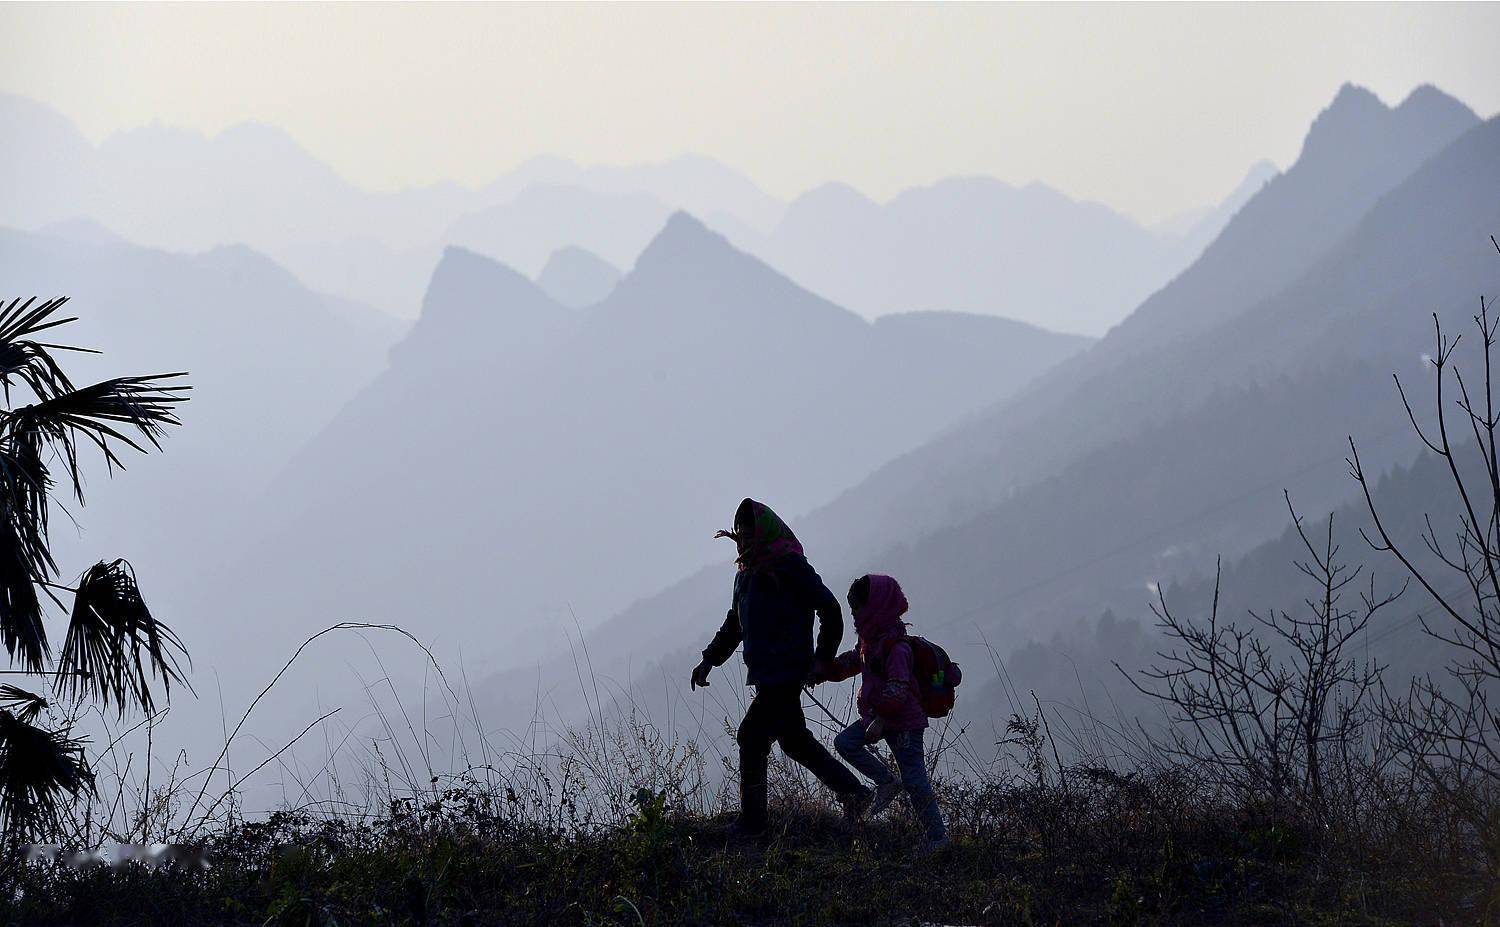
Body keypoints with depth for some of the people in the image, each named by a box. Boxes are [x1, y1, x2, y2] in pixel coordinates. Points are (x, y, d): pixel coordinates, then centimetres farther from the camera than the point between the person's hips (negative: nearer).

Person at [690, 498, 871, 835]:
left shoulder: (790, 566, -10)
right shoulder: (747, 573, 16)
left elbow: (830, 609, -10)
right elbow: (734, 624, 26)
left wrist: (823, 658, -11)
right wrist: (709, 660, 17)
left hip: (785, 670, -9)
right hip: (766, 673, 9)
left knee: (752, 736, -11)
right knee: (795, 741, 13)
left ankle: (751, 822, -6)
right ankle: (855, 794, 22)